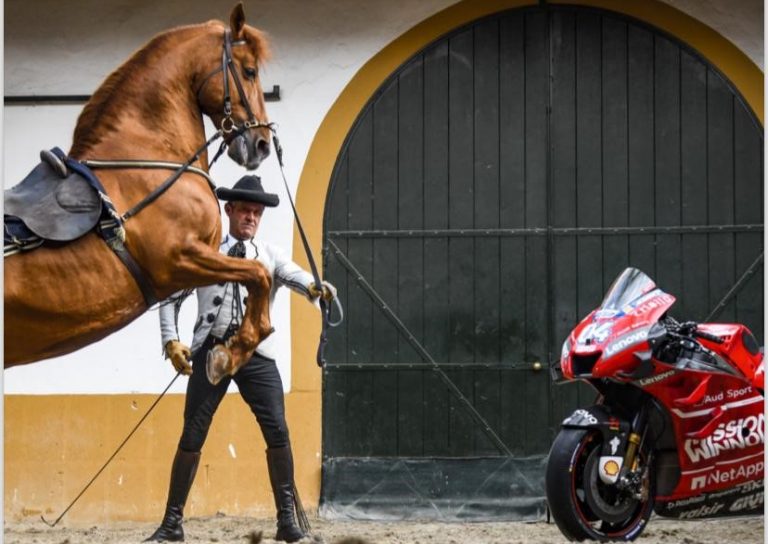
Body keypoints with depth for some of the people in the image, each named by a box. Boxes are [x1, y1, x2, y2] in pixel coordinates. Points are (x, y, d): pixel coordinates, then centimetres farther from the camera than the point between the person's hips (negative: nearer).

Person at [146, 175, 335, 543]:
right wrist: (171, 341, -1)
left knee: (277, 431, -11)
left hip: (255, 352, 0)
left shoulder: (270, 256, 12)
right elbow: (172, 297, 13)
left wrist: (314, 287, -32)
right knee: (192, 436, 1)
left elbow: (293, 275, -9)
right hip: (211, 348, 0)